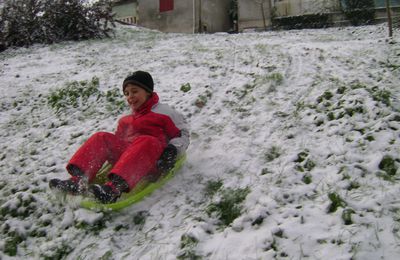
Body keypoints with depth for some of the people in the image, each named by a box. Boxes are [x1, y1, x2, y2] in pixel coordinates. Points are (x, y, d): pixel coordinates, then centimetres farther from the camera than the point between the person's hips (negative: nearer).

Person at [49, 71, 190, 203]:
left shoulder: (164, 112, 12)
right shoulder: (126, 120, 30)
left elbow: (182, 134, 7)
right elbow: (118, 139, 29)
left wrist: (173, 149, -13)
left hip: (153, 161, -5)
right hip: (126, 156, 6)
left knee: (146, 141, -37)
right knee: (101, 138, -12)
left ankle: (115, 186, -57)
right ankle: (79, 180, -31)